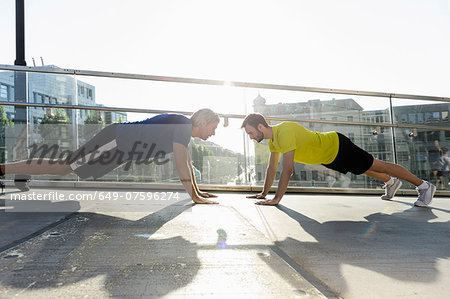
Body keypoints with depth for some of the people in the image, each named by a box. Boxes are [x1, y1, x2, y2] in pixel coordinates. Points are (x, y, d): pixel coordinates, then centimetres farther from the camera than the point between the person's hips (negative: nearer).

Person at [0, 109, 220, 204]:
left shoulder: (183, 126, 11)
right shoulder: (182, 126, -19)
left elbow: (187, 162, 18)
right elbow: (181, 165, -25)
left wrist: (198, 190, 19)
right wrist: (194, 197, -21)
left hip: (120, 144, 9)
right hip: (115, 142, -9)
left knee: (73, 167, 22)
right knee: (63, 167, -3)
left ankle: (25, 171, 38)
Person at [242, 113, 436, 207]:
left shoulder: (285, 132, -34)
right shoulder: (272, 138, -5)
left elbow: (288, 169, -39)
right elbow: (272, 167, 4)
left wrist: (277, 198, -37)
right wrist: (264, 194, 5)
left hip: (338, 147, -9)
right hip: (328, 157, 9)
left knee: (377, 166, 4)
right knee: (365, 170, 29)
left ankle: (424, 186, 21)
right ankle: (391, 183, 54)